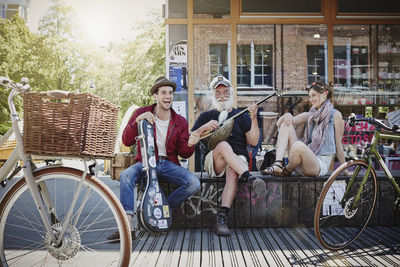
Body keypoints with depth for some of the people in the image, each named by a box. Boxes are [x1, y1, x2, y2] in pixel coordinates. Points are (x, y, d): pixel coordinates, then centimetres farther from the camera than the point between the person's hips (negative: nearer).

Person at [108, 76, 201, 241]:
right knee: (125, 176, -34)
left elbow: (184, 153, 8)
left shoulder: (180, 122, 7)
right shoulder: (142, 113, 4)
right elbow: (127, 141, -3)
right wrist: (137, 121, -18)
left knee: (194, 184, -24)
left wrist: (190, 145, -16)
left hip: (168, 164, 2)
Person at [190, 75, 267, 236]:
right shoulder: (206, 116, 18)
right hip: (213, 161, 0)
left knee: (232, 172, -35)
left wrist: (253, 118, -8)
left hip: (238, 160, 0)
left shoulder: (241, 116, 17)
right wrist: (204, 127, -12)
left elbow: (253, 142, 4)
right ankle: (251, 179, -46)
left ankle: (222, 217, -40)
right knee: (223, 145, -33)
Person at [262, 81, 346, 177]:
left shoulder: (335, 115, 1)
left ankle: (287, 171, -7)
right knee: (286, 124, -6)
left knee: (298, 145, -36)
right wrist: (286, 115, -11)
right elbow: (279, 123, 10)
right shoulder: (309, 115, 15)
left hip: (320, 165, -6)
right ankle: (278, 164, -23)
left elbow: (338, 145, 3)